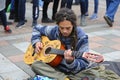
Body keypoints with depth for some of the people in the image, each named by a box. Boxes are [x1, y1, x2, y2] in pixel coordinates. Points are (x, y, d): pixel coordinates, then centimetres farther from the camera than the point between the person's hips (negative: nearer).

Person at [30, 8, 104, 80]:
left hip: (73, 73, -5)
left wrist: (71, 61, -36)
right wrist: (37, 42, -1)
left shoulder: (81, 38, -14)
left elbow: (84, 65, -16)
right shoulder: (54, 31, -3)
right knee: (35, 65, -26)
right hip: (56, 68, 5)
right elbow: (37, 29, 17)